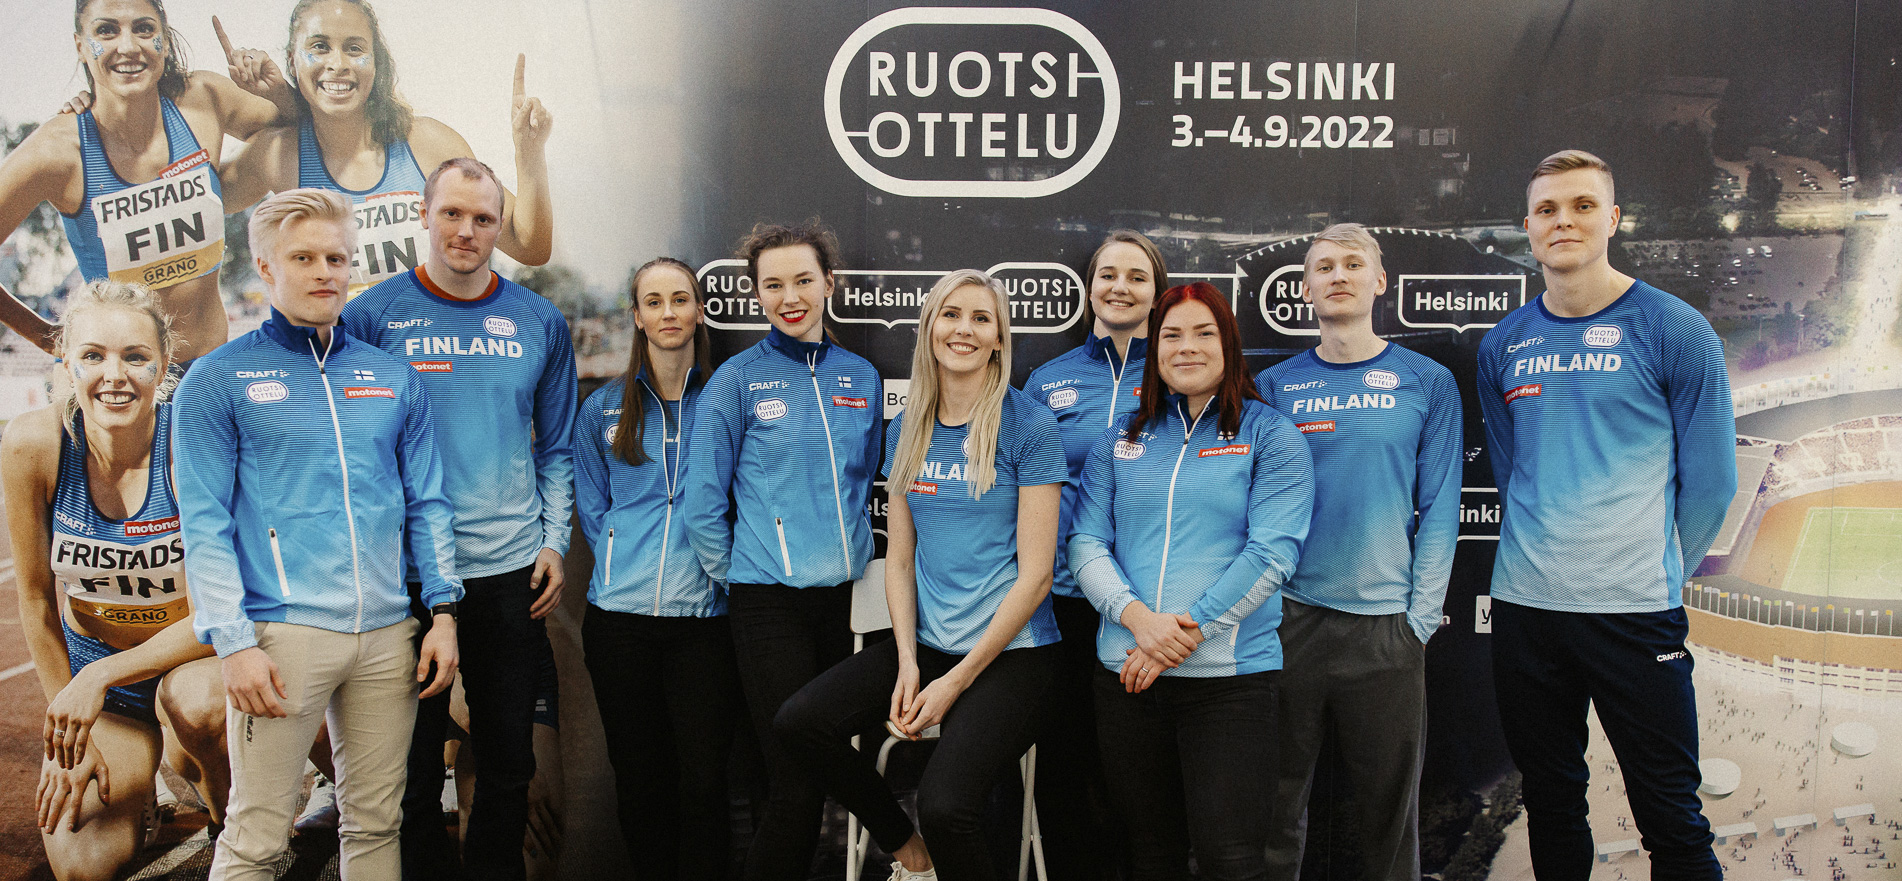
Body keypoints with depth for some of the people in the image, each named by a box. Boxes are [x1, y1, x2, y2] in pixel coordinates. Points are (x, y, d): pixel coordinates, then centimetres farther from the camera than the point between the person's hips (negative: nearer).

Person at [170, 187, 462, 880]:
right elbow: (204, 523, -4)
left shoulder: (395, 379, 13)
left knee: (377, 821, 12)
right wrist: (234, 642, -12)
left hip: (388, 635, 4)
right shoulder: (217, 381, 2)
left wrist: (444, 612, 5)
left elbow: (426, 504, 13)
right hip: (281, 633, -3)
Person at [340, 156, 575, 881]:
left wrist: (554, 542, 2)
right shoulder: (372, 315, -1)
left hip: (513, 573, 2)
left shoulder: (540, 323, 6)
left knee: (509, 756, 12)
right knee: (412, 758, 9)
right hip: (407, 573, -2)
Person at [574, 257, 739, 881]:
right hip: (619, 616, 2)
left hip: (703, 613, -2)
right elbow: (592, 510, 12)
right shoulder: (604, 408, 11)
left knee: (703, 779, -3)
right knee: (638, 776, 9)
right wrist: (629, 566, 0)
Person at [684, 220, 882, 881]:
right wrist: (733, 573, 1)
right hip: (769, 602, -4)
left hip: (846, 595, 5)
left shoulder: (860, 377, 10)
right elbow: (702, 500, -2)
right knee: (798, 777, -6)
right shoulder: (738, 380, -3)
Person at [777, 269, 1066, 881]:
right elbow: (900, 557, 11)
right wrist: (907, 662, -4)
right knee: (796, 723, -11)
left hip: (1010, 651, -6)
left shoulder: (1030, 427, -9)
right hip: (925, 641, 6)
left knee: (943, 806, -28)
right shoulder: (908, 430, 8)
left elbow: (1035, 573, -11)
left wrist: (955, 682, -13)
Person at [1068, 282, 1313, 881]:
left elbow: (1273, 552, -8)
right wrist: (1138, 617, -13)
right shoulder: (1120, 440, 13)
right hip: (1126, 671, 3)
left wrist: (1189, 630, -14)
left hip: (1230, 675, -3)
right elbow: (1087, 544, 5)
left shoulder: (1270, 436, 2)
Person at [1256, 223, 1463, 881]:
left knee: (1389, 803, 9)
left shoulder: (1428, 384, 5)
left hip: (1386, 626, 0)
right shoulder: (1273, 387, 7)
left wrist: (1421, 616, -5)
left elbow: (1439, 509, 2)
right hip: (1287, 621, 1)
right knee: (1275, 804, 8)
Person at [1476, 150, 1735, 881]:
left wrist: (1656, 569, 2)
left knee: (1671, 819, 1)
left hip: (1635, 610, -3)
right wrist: (1540, 557, 11)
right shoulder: (1503, 345, 8)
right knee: (1551, 806, 14)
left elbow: (1709, 477, -1)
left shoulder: (1673, 330, -4)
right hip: (1524, 607, 4)